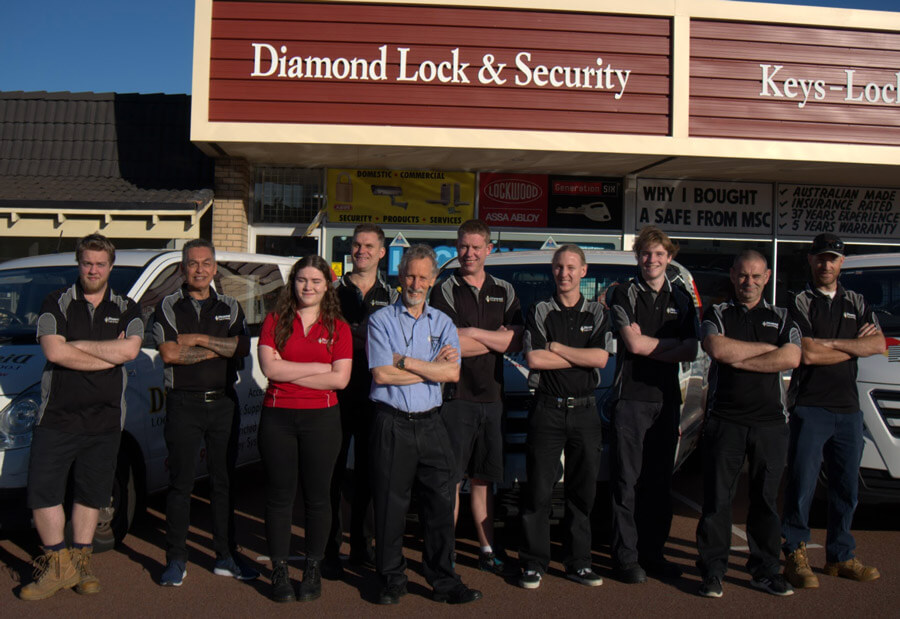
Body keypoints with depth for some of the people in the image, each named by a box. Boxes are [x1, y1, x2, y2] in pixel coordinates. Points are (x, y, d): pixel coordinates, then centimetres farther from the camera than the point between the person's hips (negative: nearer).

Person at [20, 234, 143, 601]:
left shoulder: (126, 309, 7)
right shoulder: (56, 304, 2)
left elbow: (129, 350, -12)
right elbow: (54, 352, -13)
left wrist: (78, 344, -11)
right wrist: (110, 356, -12)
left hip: (104, 418, 1)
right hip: (57, 415, -1)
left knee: (92, 492, 10)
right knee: (42, 491, -1)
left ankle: (80, 561, 24)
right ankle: (58, 565, 13)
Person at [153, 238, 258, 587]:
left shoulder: (230, 307, 10)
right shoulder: (168, 307, 4)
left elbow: (242, 348, -7)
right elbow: (169, 353, -12)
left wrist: (197, 339, -11)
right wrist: (219, 348, -9)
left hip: (223, 402, 2)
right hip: (183, 403, -2)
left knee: (224, 482, 9)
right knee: (180, 483, 2)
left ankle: (226, 557, 19)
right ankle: (176, 561, 13)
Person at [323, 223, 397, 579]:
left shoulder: (391, 297, 12)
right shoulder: (334, 291, 6)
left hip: (375, 399, 2)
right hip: (336, 394, -2)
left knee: (369, 473, 9)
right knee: (332, 473, 1)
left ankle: (362, 546, 22)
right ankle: (329, 550, 11)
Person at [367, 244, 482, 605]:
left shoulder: (442, 323, 11)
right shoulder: (381, 320, 2)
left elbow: (452, 373, -4)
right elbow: (381, 374, -10)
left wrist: (404, 360, -9)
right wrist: (431, 367, -5)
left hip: (430, 424, 3)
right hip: (392, 425, -2)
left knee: (440, 504, 5)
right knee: (390, 506, 5)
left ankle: (443, 580, 19)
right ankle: (392, 581, 21)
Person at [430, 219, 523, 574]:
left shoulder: (505, 293, 13)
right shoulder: (445, 291, 1)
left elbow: (518, 341, -1)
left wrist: (472, 333, -9)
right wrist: (497, 339, -5)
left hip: (492, 398, 4)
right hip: (456, 397, -4)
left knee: (483, 480, 13)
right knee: (452, 480, -3)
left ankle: (487, 550, 22)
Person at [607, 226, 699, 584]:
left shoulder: (681, 299, 14)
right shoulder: (624, 295, 2)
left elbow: (691, 353, 6)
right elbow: (633, 344, -10)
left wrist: (649, 344, -7)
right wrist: (674, 344, -2)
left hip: (667, 398, 4)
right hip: (631, 397, -4)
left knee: (660, 482, 9)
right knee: (627, 483, -2)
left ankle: (653, 552, 20)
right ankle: (627, 557, 6)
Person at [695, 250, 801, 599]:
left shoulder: (781, 318, 14)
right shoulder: (717, 314, 9)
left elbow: (792, 358, -5)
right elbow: (717, 349, -12)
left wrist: (738, 359, -9)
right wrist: (768, 348, -4)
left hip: (770, 421, 2)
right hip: (724, 419, -2)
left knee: (766, 498, 8)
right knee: (717, 498, 0)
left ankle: (765, 570, 20)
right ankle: (713, 571, 10)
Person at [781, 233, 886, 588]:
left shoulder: (856, 304, 16)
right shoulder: (799, 303, 0)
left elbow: (879, 345, 0)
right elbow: (808, 355, -13)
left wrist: (830, 342, -10)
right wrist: (855, 346, -1)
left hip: (848, 409, 5)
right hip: (810, 408, -5)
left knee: (846, 488, 12)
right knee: (802, 486, -5)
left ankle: (840, 556, 24)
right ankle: (795, 555, 5)